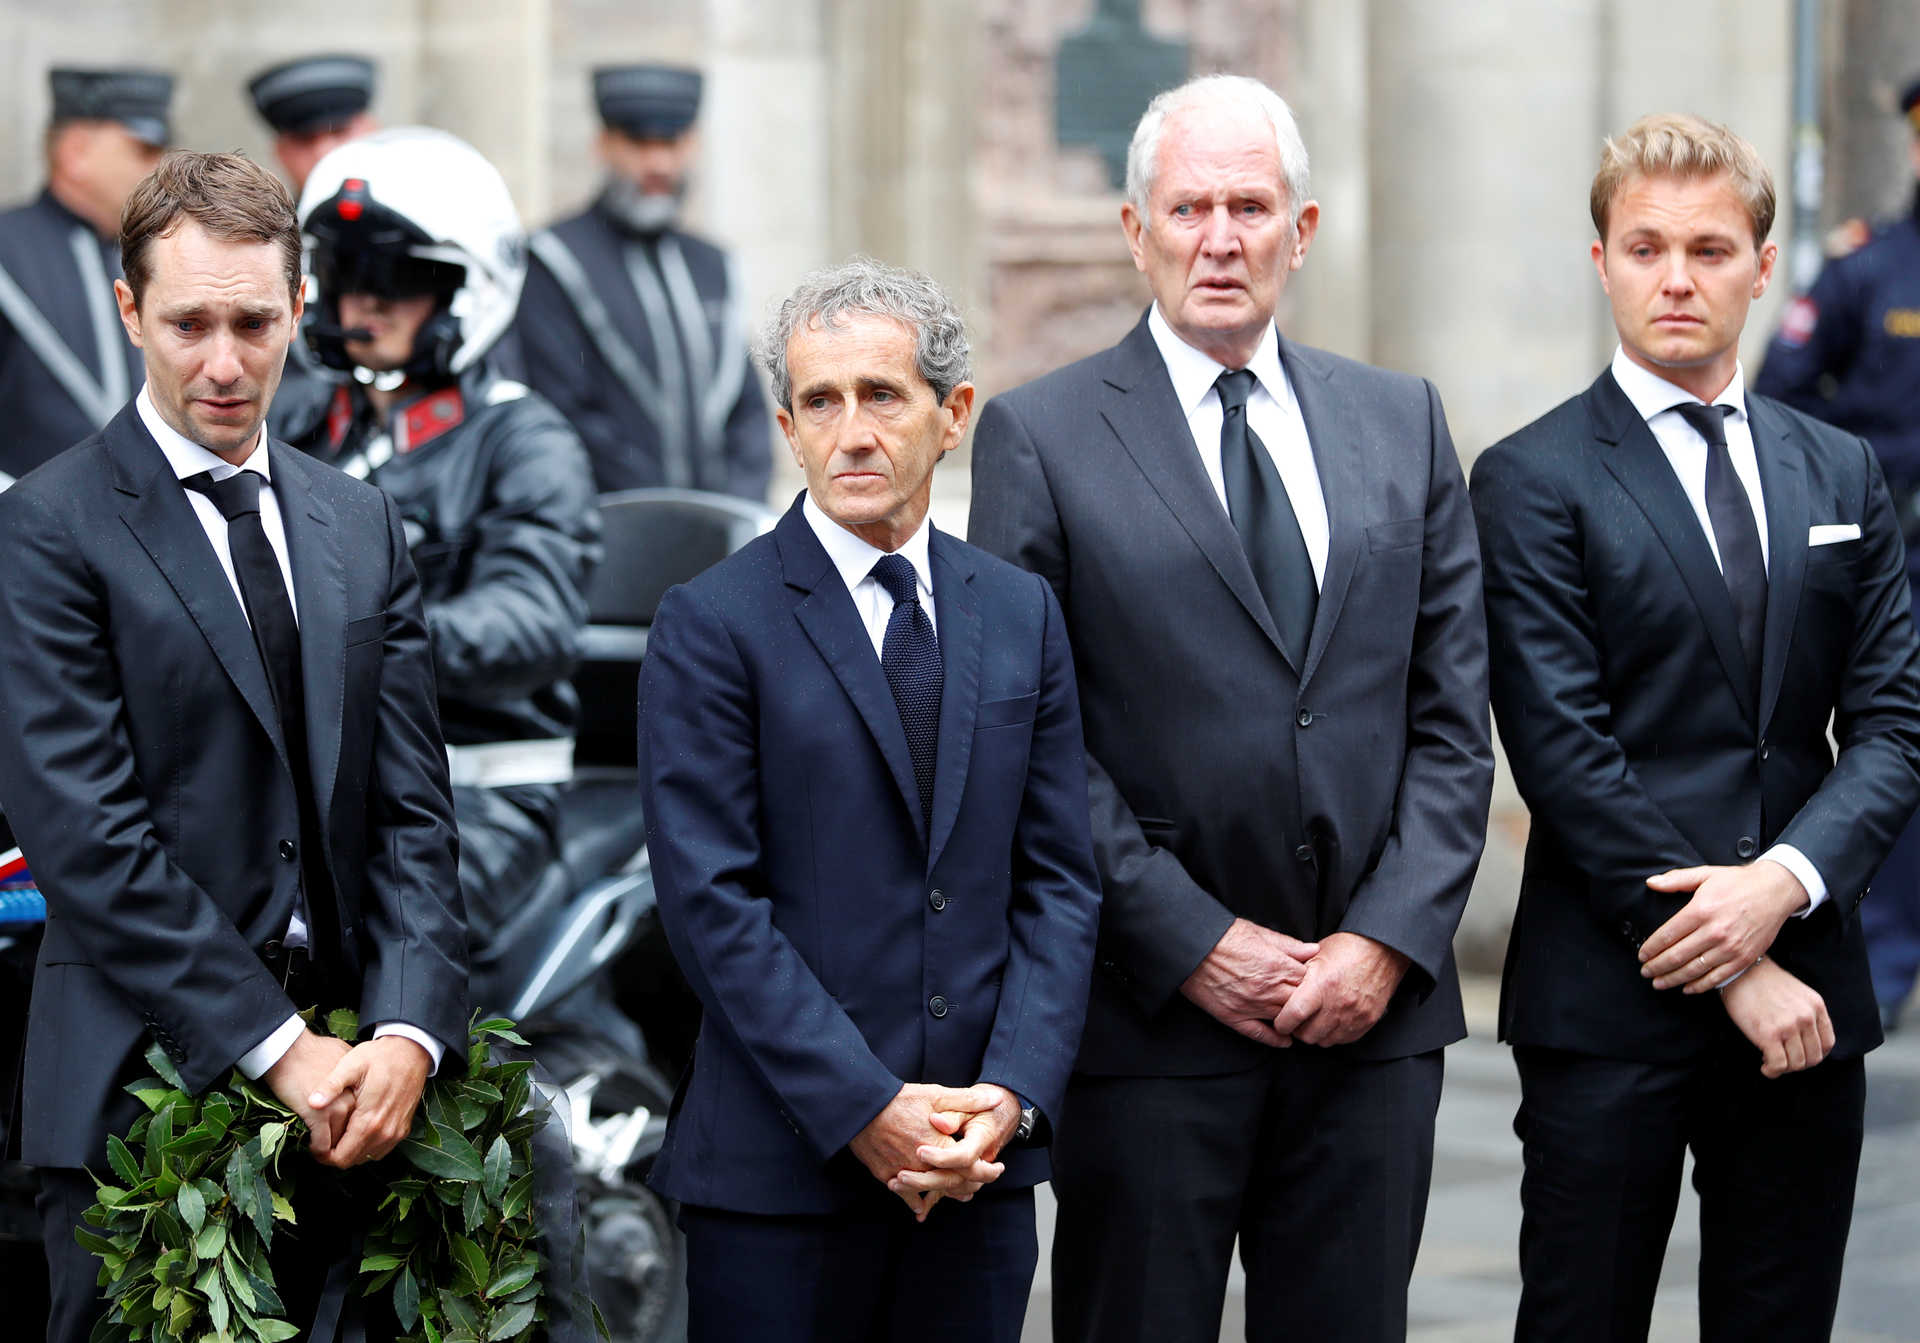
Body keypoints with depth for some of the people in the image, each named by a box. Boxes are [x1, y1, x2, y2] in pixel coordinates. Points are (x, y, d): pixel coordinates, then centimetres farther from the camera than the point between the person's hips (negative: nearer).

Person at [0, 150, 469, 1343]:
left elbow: (412, 809, 8)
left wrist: (407, 1031, -8)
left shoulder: (364, 527, 12)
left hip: (343, 1104, 5)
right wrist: (279, 1050, -16)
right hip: (141, 1099, -4)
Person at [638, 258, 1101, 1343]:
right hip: (784, 1165, -3)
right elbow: (712, 902, -9)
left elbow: (1059, 881, 8)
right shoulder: (713, 625, -3)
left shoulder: (1024, 613, 10)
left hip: (984, 1164, 4)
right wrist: (867, 1110, -14)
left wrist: (1013, 1092, -6)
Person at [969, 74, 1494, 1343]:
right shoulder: (1040, 434, -1)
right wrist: (1192, 945, -11)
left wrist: (1391, 938, -4)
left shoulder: (1403, 423, 11)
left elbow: (1453, 714, 8)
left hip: (1374, 1005, 3)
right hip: (1152, 1014, -3)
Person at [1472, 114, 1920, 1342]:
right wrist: (1733, 967, -13)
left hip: (1805, 993, 4)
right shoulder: (1534, 482, -3)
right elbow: (1566, 756, -10)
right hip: (1614, 1005, -4)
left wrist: (1786, 880, -13)